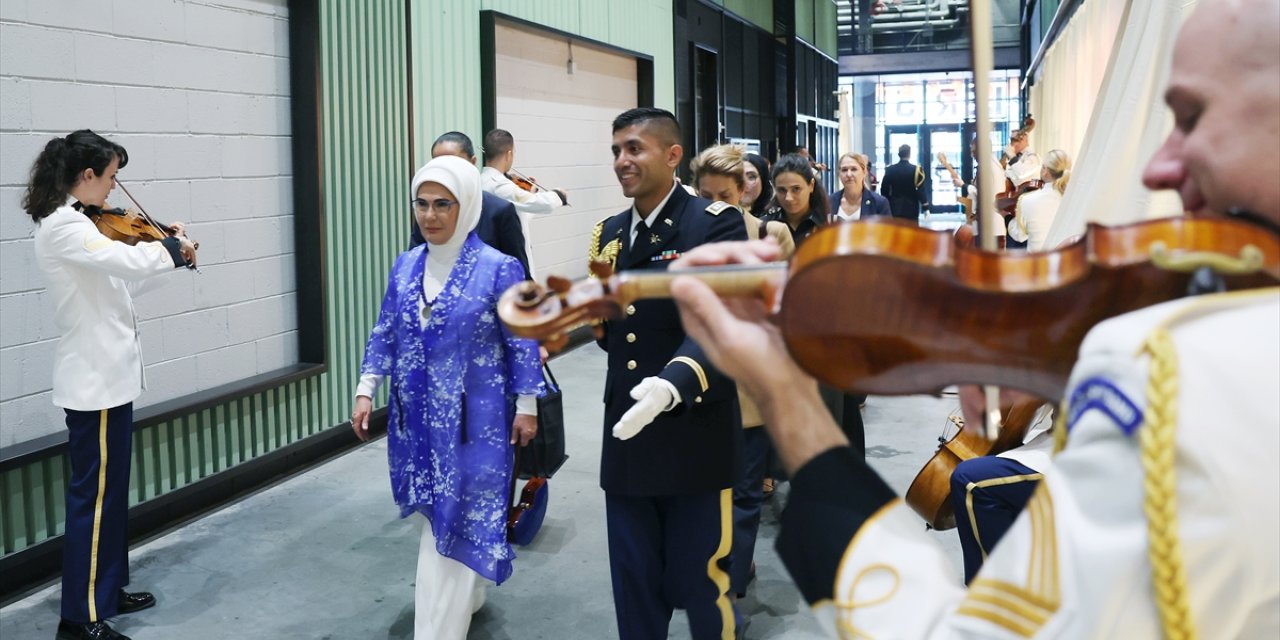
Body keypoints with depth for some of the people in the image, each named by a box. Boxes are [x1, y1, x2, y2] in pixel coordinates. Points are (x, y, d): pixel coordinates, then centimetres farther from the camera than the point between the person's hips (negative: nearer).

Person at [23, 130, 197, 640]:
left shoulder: (74, 223, 13)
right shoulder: (63, 226, -18)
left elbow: (123, 283, 20)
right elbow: (127, 259, -34)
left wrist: (170, 256, 9)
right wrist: (172, 247, -16)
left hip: (104, 374, 10)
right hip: (96, 380, -10)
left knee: (109, 488, 17)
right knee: (94, 493, -3)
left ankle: (106, 591, 29)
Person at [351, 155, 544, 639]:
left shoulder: (498, 269, -12)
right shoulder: (405, 266, 3)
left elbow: (522, 342, -7)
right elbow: (385, 334, 11)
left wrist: (526, 407, -5)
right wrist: (366, 391, 4)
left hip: (472, 421, -5)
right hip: (415, 418, 6)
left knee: (457, 525, -3)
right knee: (436, 521, 19)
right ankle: (466, 599, 42)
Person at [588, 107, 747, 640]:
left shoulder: (715, 225, -10)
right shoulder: (611, 232, 10)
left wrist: (673, 383, -40)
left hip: (695, 439, -6)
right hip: (627, 437, 6)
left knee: (700, 586, 8)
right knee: (634, 588, 16)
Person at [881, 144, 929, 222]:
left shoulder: (890, 169, -1)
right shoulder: (916, 170, -9)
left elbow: (884, 189, 4)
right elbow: (921, 190, -12)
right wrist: (926, 208, -8)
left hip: (894, 208, 3)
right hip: (911, 209, -3)